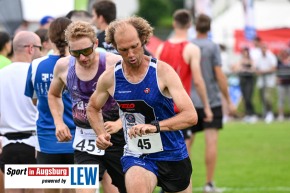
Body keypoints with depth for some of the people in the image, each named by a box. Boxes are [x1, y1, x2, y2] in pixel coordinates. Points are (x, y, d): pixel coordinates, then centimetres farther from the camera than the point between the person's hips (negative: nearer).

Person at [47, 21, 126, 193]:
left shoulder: (115, 63, -16)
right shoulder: (63, 66, -1)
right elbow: (54, 95, 21)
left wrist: (119, 124, -25)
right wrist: (59, 122, 6)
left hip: (117, 138, -3)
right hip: (85, 138, 3)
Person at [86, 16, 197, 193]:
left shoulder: (163, 71, -14)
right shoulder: (110, 77, -5)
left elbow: (191, 115, -22)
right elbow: (93, 107, 16)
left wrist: (155, 126, -35)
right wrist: (101, 134, -3)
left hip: (173, 154, 0)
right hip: (136, 156, 0)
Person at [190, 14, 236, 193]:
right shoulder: (213, 47, -6)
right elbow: (219, 75, -10)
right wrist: (229, 101, -4)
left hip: (190, 102, 3)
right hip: (212, 101, -3)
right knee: (211, 142, -1)